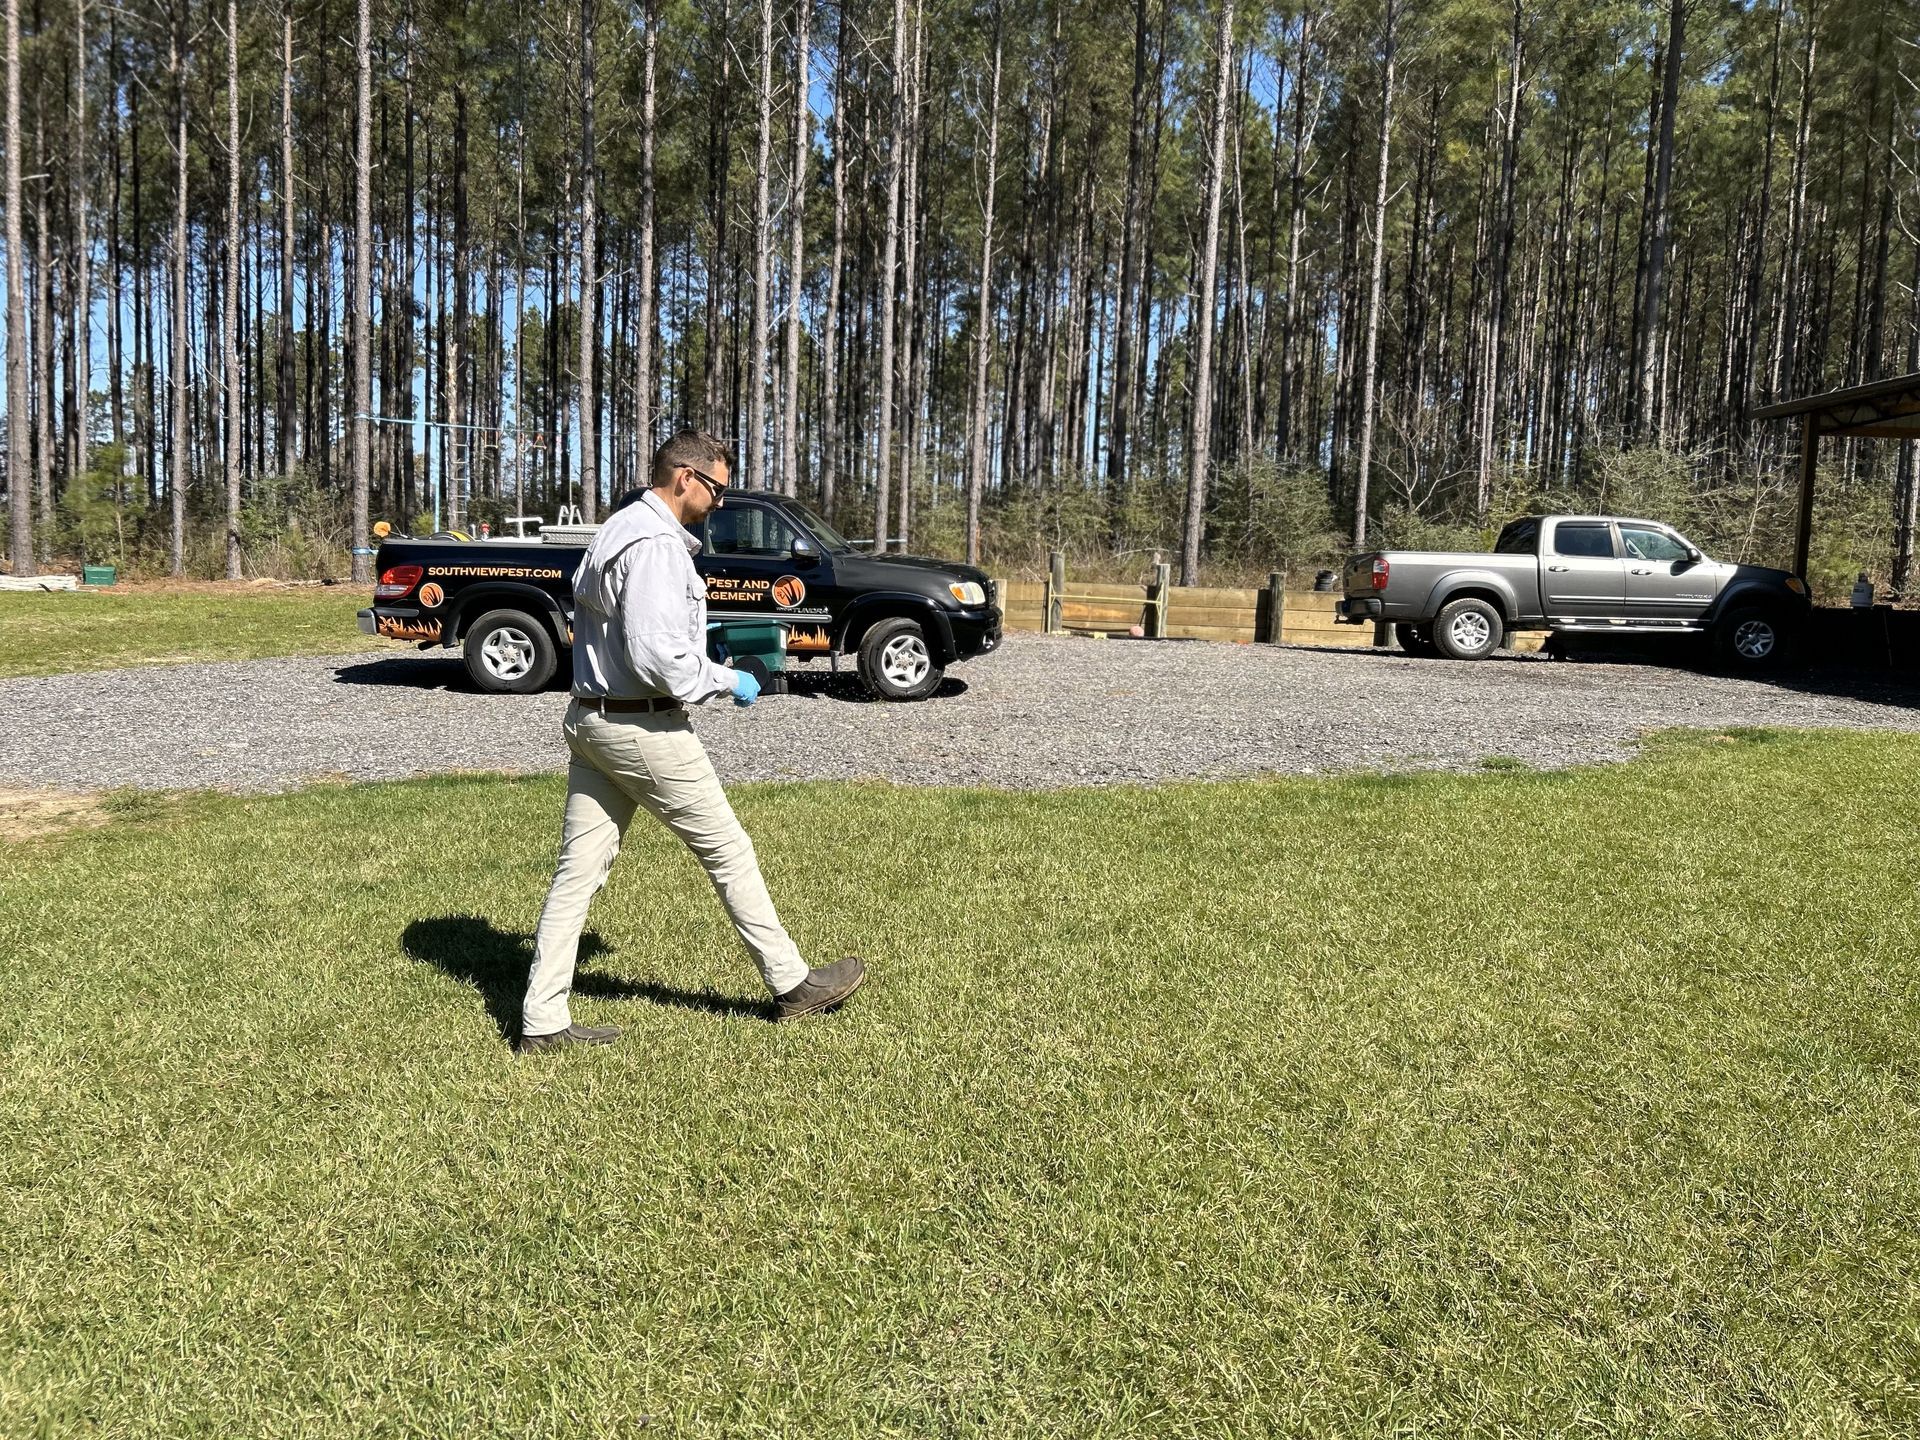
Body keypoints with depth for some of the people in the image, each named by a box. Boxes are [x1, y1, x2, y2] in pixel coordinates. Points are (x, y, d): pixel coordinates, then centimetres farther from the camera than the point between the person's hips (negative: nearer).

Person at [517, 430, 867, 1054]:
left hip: (589, 719, 10)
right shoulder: (656, 544, -17)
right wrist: (728, 681, -11)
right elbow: (656, 655, -25)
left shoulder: (616, 529, 16)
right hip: (643, 729, -9)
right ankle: (792, 984, 16)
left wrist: (710, 671, 16)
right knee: (728, 851, 3)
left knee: (578, 870, 8)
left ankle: (541, 1020, 11)